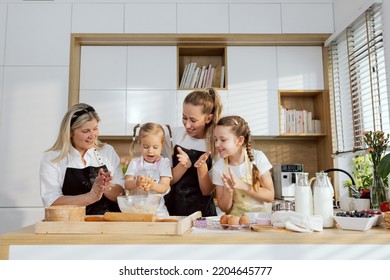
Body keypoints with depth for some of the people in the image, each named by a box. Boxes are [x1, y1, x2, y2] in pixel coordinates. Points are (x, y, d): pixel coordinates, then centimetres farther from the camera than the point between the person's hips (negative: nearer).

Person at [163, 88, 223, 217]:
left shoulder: (215, 143, -7)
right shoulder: (176, 134, 0)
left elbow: (207, 191, -4)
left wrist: (202, 166, -20)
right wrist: (183, 165, -15)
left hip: (201, 211, -2)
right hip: (172, 208, 2)